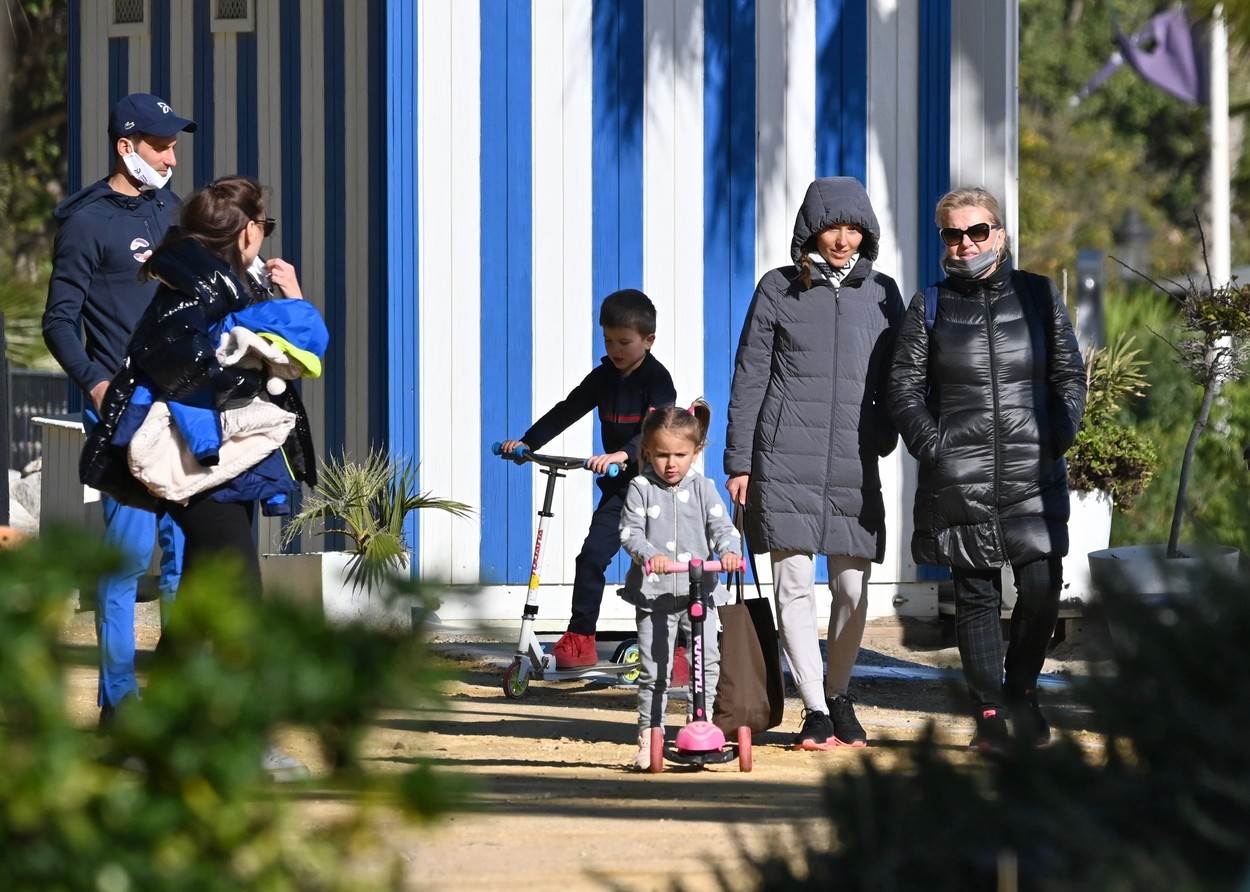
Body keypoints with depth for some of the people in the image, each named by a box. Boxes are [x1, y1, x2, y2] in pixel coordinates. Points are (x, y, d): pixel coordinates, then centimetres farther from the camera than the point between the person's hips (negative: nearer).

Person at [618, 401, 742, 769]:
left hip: (698, 588, 1)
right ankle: (649, 736, 8)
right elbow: (630, 532, -7)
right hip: (653, 591, -1)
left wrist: (729, 549, -23)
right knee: (654, 669, 0)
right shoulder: (641, 488, 0)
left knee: (708, 657, -11)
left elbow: (722, 526, -1)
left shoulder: (702, 488, 5)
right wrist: (648, 554, -27)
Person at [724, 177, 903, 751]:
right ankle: (816, 712, -3)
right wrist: (738, 462, 1)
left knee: (852, 588, 1)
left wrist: (883, 439, 3)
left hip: (855, 463, 2)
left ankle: (839, 696, 23)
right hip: (786, 461, -2)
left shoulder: (881, 294, 11)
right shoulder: (778, 290, 5)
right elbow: (748, 379, 5)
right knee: (794, 584, -7)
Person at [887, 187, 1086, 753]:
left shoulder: (1038, 296, 9)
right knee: (976, 594, 2)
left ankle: (1020, 689, 14)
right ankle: (988, 710, 9)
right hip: (960, 480, 0)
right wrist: (931, 446, -6)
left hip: (1033, 473, 0)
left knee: (1043, 586, -8)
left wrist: (1058, 437, -2)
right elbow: (905, 386, 7)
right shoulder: (930, 307, 7)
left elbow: (1069, 374, 11)